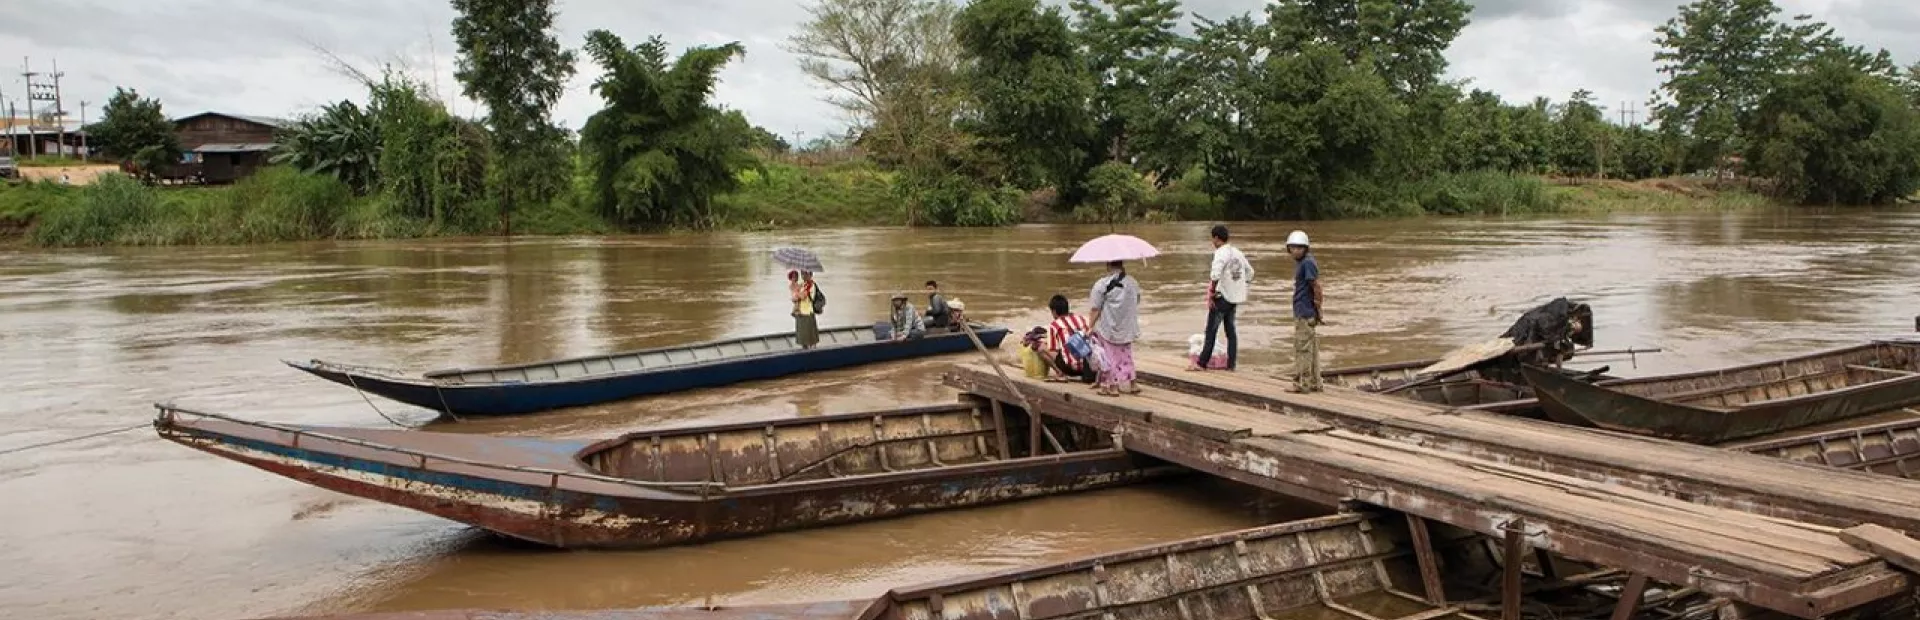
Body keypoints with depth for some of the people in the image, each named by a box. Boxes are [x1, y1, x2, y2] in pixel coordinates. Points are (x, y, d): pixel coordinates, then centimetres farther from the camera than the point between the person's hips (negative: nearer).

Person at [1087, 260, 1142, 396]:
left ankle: (1112, 386, 11)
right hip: (1127, 328, 5)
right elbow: (1136, 302, 15)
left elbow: (1095, 310, -15)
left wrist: (1090, 326, -8)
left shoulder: (1102, 285, -17)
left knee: (1110, 357, 7)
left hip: (1108, 329, -5)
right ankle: (1131, 384, 26)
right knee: (1126, 355, 20)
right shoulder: (1133, 282, 1)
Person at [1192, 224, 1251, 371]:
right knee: (1231, 330, 12)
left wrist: (1211, 292, -19)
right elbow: (1250, 272, 19)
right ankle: (1231, 363, 13)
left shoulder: (1220, 253, -15)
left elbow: (1215, 275, -29)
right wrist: (1243, 287, 20)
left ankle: (1202, 363, 2)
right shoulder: (1237, 252, 11)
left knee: (1211, 330, -1)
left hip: (1222, 297, -8)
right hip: (1235, 297, 8)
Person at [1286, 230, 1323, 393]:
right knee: (1311, 347, 14)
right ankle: (1314, 383, 21)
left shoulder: (1308, 263, -15)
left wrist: (1318, 309, -15)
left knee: (1302, 348, -5)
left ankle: (1301, 384, -1)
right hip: (1301, 312, 10)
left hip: (1305, 313, -10)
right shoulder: (1301, 262, 15)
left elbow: (1316, 285, -19)